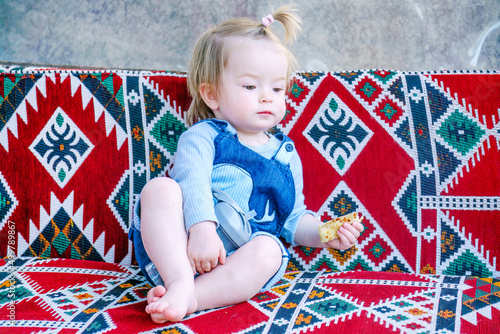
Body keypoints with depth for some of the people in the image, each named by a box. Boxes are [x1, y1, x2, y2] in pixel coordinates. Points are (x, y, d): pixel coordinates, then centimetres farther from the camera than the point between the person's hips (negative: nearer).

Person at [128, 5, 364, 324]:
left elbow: (293, 218, 21)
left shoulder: (286, 154, 20)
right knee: (159, 188, -27)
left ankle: (188, 298, -39)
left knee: (268, 251, -31)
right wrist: (202, 229, -32)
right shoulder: (203, 136, 5)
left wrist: (325, 234, 0)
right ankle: (180, 282, -39)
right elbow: (192, 181, -14)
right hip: (178, 250, -2)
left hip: (239, 260, 2)